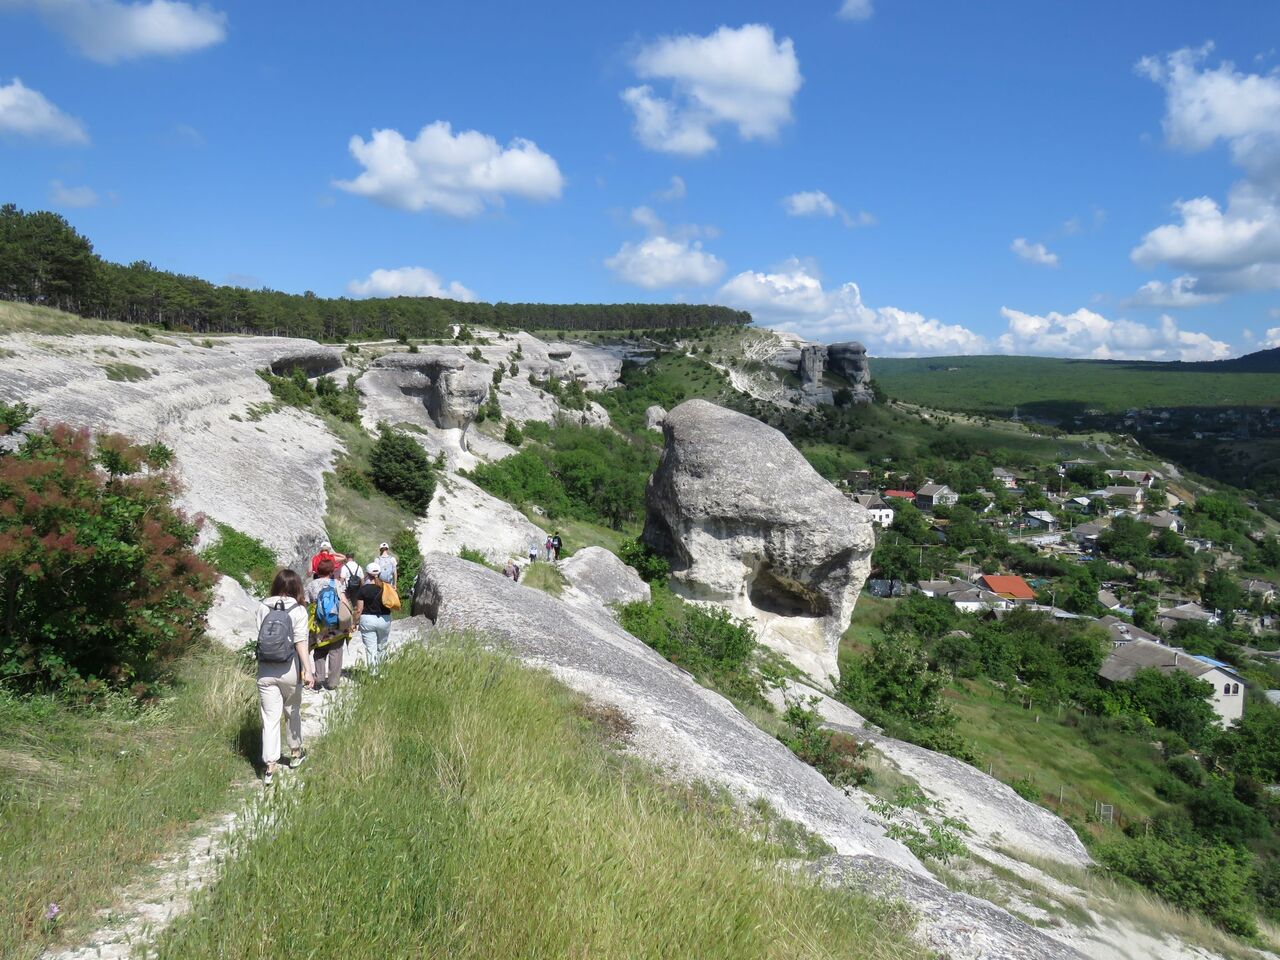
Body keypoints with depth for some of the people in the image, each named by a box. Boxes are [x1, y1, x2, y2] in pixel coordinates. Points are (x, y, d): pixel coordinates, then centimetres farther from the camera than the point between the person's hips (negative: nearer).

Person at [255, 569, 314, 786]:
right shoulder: (298, 610, -8)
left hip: (265, 671, 1)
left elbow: (259, 636, 3)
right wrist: (307, 670, -17)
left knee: (270, 718, 3)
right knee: (293, 712, 20)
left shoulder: (263, 607, 0)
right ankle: (295, 753, 35)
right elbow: (300, 642, -15)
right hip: (289, 671, -1)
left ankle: (269, 766, -1)